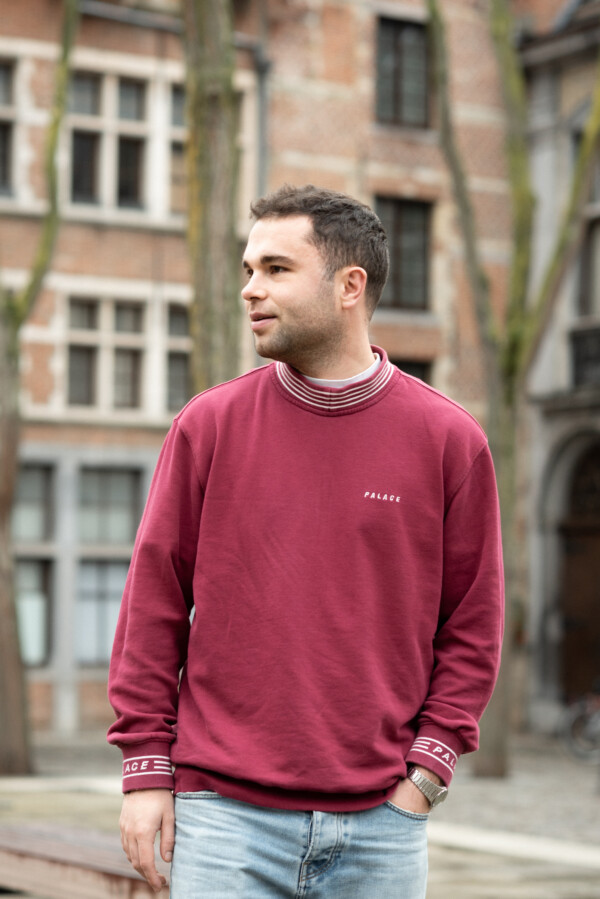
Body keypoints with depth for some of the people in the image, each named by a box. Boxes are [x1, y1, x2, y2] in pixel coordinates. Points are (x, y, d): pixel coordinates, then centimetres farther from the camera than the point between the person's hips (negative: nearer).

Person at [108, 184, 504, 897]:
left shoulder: (449, 440, 3)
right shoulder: (208, 425, 3)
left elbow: (472, 627, 6)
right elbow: (153, 604, 5)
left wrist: (425, 772, -1)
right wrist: (147, 767, 1)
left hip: (382, 823, 0)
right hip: (224, 815, 0)